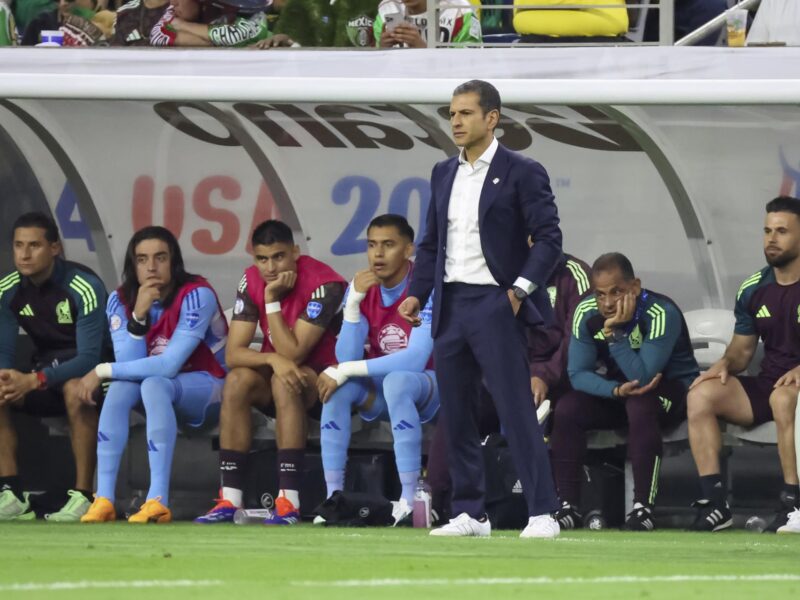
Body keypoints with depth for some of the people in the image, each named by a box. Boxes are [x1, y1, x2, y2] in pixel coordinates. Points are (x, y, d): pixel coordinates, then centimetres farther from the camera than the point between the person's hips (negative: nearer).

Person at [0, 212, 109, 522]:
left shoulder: (84, 287, -22)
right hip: (46, 366, 6)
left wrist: (35, 381, -40)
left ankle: (83, 496, -34)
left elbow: (89, 357, -27)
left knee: (75, 389, -39)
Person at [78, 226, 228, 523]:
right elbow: (129, 364, -14)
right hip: (161, 396, 5)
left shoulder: (196, 295, -21)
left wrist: (103, 371, -22)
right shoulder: (121, 301, -4)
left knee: (153, 384, -34)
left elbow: (169, 365, -27)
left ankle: (158, 501, -43)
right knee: (121, 386, -26)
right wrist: (138, 317, -29)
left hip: (208, 390, -5)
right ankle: (104, 498, -32)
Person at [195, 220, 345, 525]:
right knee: (237, 380, -26)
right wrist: (273, 359, -31)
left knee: (285, 381, -35)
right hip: (275, 372, 5)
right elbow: (233, 354, -12)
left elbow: (293, 353, -27)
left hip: (321, 378, -5)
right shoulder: (251, 281, -6)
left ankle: (289, 502, -39)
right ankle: (229, 500, -27)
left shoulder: (323, 284, -22)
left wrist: (272, 299, -28)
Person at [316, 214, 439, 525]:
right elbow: (346, 358, -10)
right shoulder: (362, 288, -3)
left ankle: (409, 501, -38)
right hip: (378, 393, 5)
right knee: (338, 386, -25)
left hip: (428, 387, -5)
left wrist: (346, 371, -27)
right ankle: (333, 496, -24)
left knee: (397, 381, -37)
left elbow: (415, 360, -29)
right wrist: (353, 302, -23)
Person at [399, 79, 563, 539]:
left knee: (517, 411, -10)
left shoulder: (522, 173, -3)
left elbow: (549, 239, -7)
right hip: (450, 306, 7)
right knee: (457, 414, 7)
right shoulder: (444, 174, 15)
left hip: (494, 304, -7)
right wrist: (417, 293, 7)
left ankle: (543, 513, -10)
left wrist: (521, 289, -16)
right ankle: (470, 514, 13)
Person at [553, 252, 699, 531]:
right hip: (617, 386, 5)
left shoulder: (661, 314, -27)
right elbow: (578, 373, -12)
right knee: (567, 409, -20)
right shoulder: (587, 314, -11)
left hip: (672, 388, -5)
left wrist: (615, 332, -39)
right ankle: (568, 506, -15)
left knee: (640, 403, -38)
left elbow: (642, 377, -33)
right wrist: (617, 390, -29)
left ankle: (643, 507, -34)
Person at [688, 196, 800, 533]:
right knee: (701, 394, -16)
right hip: (767, 385, 6)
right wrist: (725, 363, -7)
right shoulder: (753, 289, 10)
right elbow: (743, 349, 16)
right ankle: (714, 502, -20)